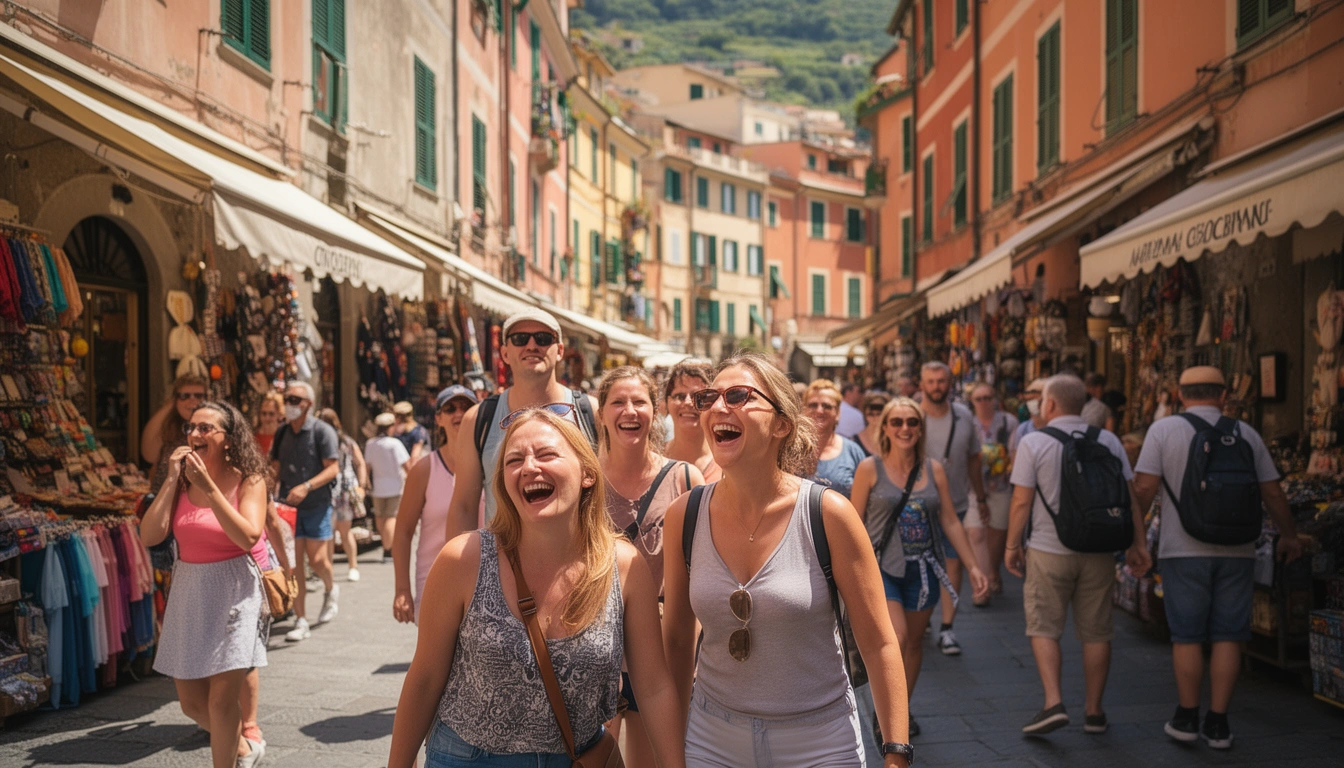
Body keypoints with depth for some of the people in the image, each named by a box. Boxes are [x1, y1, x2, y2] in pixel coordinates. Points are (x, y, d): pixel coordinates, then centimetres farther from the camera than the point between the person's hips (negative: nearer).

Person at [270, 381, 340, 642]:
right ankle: (301, 622, 5)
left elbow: (333, 468, -12)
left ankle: (330, 591, 32)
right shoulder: (282, 432, 9)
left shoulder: (322, 430, -7)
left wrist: (307, 486, -25)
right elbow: (277, 466, 17)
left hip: (316, 504, -4)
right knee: (293, 564, 0)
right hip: (288, 505, 4)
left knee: (316, 559, -2)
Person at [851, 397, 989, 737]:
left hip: (923, 569, 4)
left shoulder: (934, 470, 4)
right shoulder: (870, 469, -5)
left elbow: (951, 522, 8)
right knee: (895, 640, -17)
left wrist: (974, 566, 6)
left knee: (914, 642, 14)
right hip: (883, 568, -4)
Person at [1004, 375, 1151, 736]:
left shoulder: (1034, 442, -6)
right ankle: (1094, 712, 15)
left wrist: (1012, 545, 1)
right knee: (1096, 632, 10)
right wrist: (1137, 545, 9)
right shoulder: (1109, 441, 5)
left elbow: (1022, 501, -8)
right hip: (1099, 551, 3)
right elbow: (1130, 497, 4)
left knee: (1043, 629, 6)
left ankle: (1053, 704, -7)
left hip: (1049, 550, -3)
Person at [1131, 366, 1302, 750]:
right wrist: (1289, 535, 23)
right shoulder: (1245, 433, 6)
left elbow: (1144, 488, -10)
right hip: (1236, 551, 2)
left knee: (1187, 636, 7)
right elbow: (1273, 492, 9)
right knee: (1227, 637, 7)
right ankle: (1218, 724, 10)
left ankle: (1187, 718, 13)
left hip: (1183, 550, -2)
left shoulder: (1164, 429, -3)